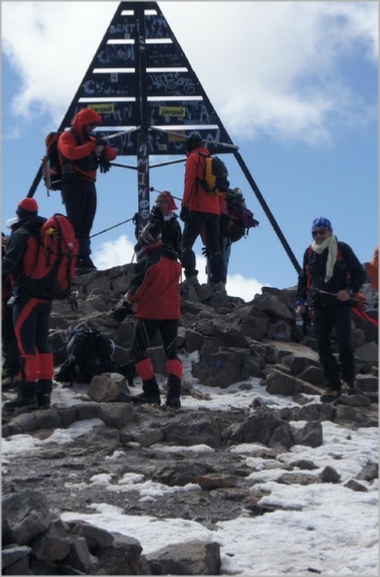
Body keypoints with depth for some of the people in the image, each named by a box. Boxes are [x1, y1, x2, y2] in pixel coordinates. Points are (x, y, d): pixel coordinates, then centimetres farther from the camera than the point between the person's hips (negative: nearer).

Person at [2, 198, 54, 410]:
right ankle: (44, 391, 7)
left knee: (26, 344, -9)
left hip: (27, 294, -8)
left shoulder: (21, 234, -7)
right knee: (42, 343, 9)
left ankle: (28, 392, -14)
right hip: (46, 296, 8)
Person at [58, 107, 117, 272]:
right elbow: (71, 153, -21)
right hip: (74, 183, -8)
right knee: (75, 222, -13)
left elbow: (112, 154, 18)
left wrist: (103, 147, -3)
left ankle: (83, 258, 3)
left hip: (89, 184, 8)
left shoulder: (90, 139, 22)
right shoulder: (67, 137, 1)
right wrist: (92, 146, -17)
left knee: (86, 225, 4)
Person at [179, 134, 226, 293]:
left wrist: (184, 206, -12)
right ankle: (218, 282, -4)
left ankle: (191, 277, -24)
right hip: (215, 209, 7)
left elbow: (189, 183, -10)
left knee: (186, 244, -7)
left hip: (199, 208, -7)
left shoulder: (193, 158, 1)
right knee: (214, 247, 6)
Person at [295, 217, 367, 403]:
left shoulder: (342, 249, -3)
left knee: (344, 342, -9)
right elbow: (303, 279, 20)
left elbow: (359, 273, 0)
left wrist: (350, 290, -16)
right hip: (319, 307, 4)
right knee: (323, 346, -2)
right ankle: (333, 386, 3)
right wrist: (300, 302, 11)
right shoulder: (309, 253, 10)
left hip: (340, 305, -4)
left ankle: (349, 379, 14)